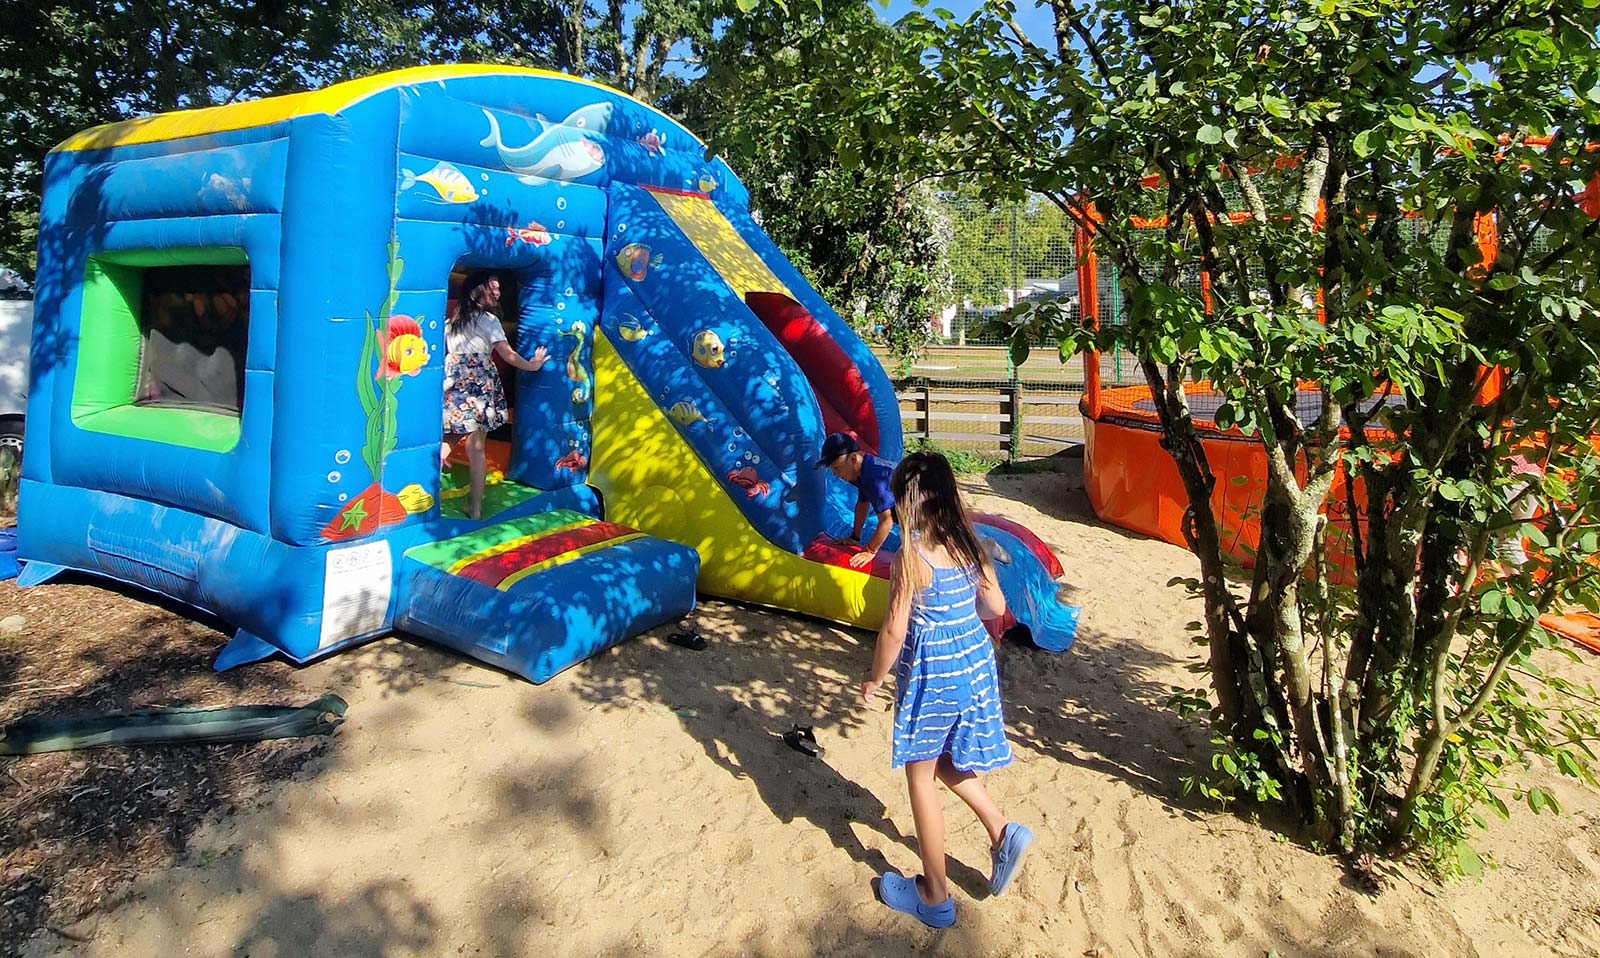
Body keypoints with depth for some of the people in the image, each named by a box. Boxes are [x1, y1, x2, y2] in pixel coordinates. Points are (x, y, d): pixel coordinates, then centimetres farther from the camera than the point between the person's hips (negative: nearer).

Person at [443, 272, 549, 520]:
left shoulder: (452, 320, 17)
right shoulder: (488, 319, 0)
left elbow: (444, 352, 15)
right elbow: (508, 355, -3)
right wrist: (532, 365, 10)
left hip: (453, 382, 4)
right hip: (479, 384, -4)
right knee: (476, 447, -2)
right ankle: (475, 506, 0)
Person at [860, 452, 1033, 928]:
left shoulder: (911, 557, -21)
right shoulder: (969, 545, -2)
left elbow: (895, 630, -19)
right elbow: (996, 608, 6)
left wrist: (874, 678, -4)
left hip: (930, 674, -7)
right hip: (976, 663, 7)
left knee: (921, 775, 11)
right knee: (943, 760, 29)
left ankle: (935, 896, 23)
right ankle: (1003, 832, 20)